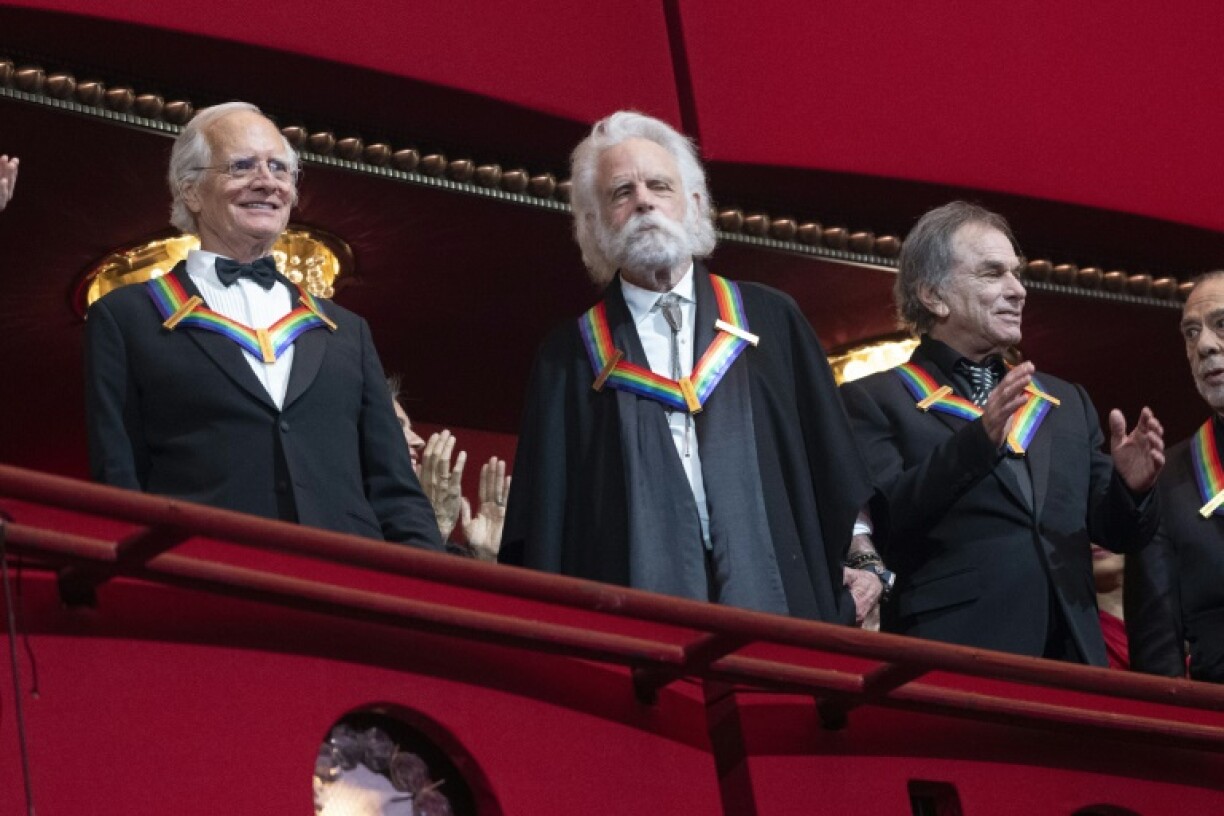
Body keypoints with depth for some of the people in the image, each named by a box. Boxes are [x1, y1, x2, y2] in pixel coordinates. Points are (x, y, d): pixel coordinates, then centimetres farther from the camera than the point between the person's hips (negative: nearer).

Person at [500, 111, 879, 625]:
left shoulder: (771, 321, 14)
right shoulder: (569, 358, 11)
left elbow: (835, 458, 13)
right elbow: (544, 518, 7)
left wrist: (863, 556, 0)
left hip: (776, 602, 1)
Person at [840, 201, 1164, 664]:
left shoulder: (1068, 403, 18)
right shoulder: (873, 401, 1)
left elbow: (1117, 533, 18)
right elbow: (879, 527, -14)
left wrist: (1129, 487, -4)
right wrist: (977, 442, -25)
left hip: (1069, 668, 5)